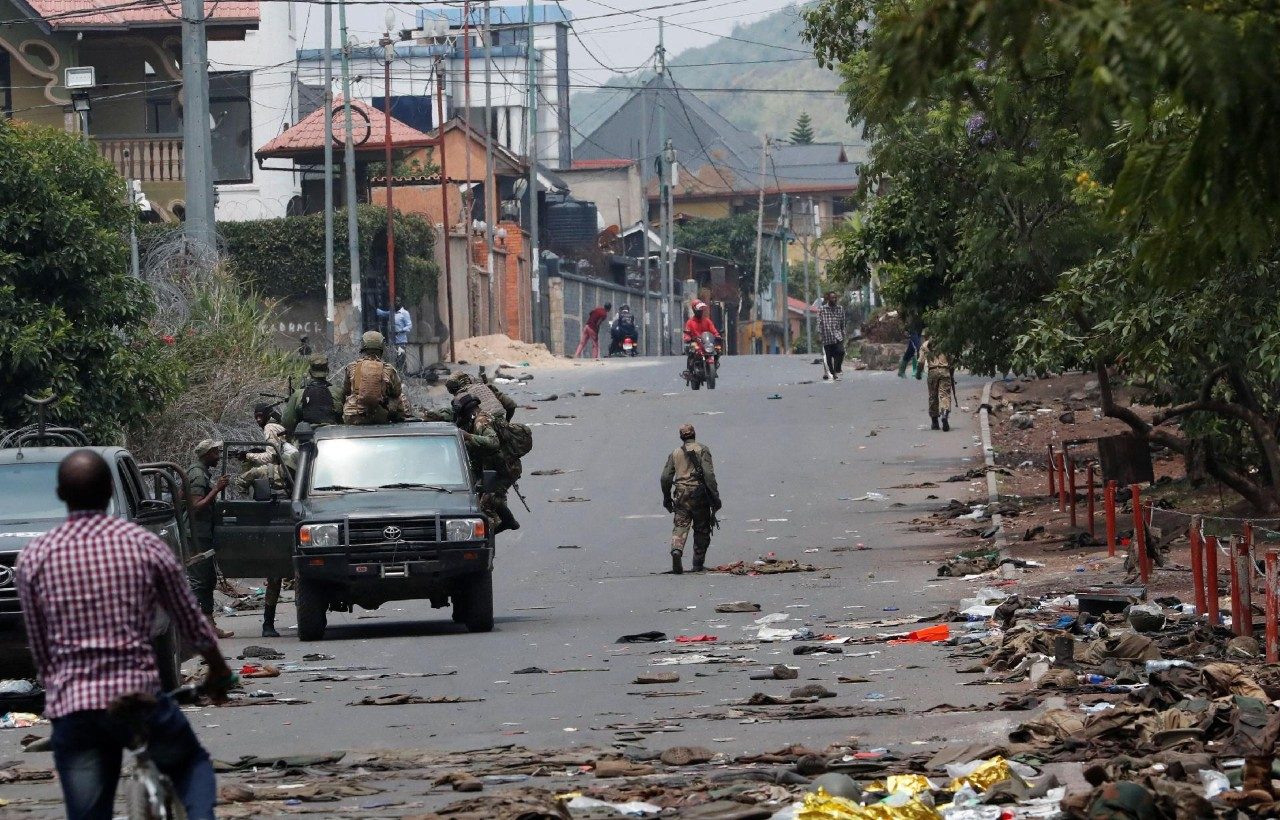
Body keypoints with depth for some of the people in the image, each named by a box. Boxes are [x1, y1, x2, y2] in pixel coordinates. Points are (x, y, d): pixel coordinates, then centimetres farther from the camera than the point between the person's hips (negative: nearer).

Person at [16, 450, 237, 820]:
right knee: (193, 765, 27)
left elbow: (38, 647, 9)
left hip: (71, 706, 0)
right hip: (139, 692, 0)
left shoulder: (34, 557, 3)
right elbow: (192, 622, 11)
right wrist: (219, 672, 28)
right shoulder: (145, 545, 1)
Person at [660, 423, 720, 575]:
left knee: (681, 526, -2)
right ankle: (698, 564, 13)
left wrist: (667, 498, 19)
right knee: (701, 529, 10)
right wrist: (715, 496, -10)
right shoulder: (702, 450, -1)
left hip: (681, 494, 2)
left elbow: (666, 477, 9)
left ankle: (677, 550, -31)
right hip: (699, 493, -2)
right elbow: (709, 474, -11)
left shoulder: (675, 453, 11)